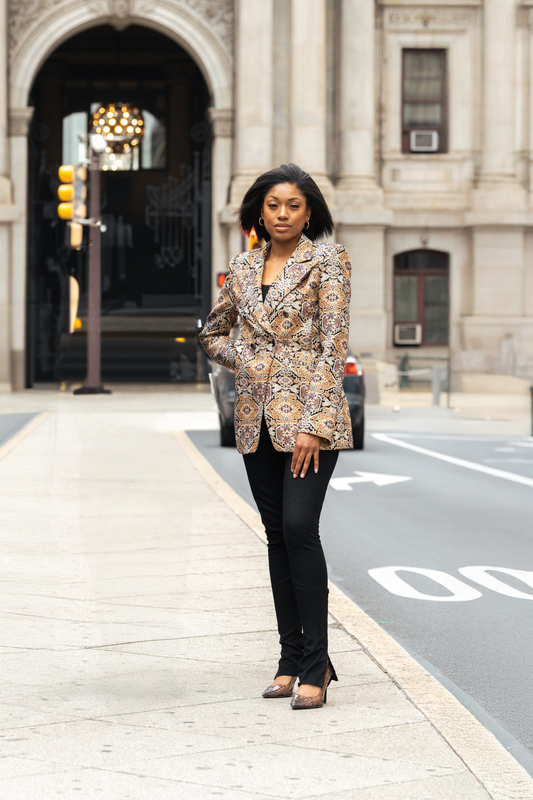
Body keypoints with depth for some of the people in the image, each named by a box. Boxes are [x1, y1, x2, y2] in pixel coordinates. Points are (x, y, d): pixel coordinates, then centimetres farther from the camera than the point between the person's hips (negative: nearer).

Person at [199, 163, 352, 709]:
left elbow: (334, 343, -9)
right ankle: (291, 658, 14)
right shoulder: (244, 267, 12)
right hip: (257, 418, 5)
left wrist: (313, 422, -16)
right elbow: (213, 331, 26)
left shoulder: (327, 259, -3)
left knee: (299, 527, -15)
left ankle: (315, 665, -8)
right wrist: (244, 361, 6)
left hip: (308, 411, -5)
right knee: (277, 534, 7)